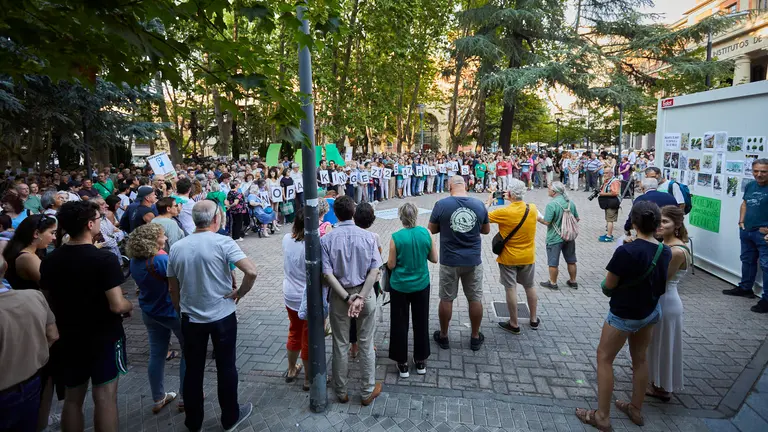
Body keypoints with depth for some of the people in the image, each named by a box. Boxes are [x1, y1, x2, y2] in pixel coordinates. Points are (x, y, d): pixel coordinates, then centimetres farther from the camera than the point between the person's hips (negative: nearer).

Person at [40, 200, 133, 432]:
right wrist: (130, 306, -4)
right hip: (105, 337, -5)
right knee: (105, 397, 6)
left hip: (68, 337, 6)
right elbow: (117, 305, -25)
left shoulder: (49, 260, -2)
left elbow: (48, 301, 10)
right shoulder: (104, 259, -21)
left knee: (72, 399, 18)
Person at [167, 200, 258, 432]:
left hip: (191, 318, 3)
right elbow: (251, 271, -26)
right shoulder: (223, 242, -16)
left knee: (193, 370, 17)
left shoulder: (176, 247, -2)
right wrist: (239, 293, -9)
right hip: (222, 316, -3)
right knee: (226, 367, 13)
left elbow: (173, 288, 6)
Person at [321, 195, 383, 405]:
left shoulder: (326, 239, -10)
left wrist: (347, 298, -14)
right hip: (365, 293, 0)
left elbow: (328, 274, -14)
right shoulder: (368, 236, -9)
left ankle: (341, 392, 30)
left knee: (340, 345, 15)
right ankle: (368, 392, 26)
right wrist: (360, 297, -16)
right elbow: (374, 271, -14)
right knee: (366, 344, 13)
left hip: (339, 295, 0)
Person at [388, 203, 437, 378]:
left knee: (400, 324, 12)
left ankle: (402, 363, 21)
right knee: (421, 322, 17)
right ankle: (421, 361, 29)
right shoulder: (425, 233, -9)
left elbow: (391, 265, -11)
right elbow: (434, 259, -1)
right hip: (421, 285, 3)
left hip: (400, 286, -2)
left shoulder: (396, 237, -17)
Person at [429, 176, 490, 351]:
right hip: (473, 260, 2)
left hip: (449, 260, -1)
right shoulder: (479, 204, -3)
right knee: (475, 299, 14)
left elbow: (431, 230, -2)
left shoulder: (441, 204, -11)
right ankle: (475, 337, 27)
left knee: (446, 299, 12)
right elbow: (486, 230, 8)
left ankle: (443, 336, 27)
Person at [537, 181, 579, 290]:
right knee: (571, 261, 18)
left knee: (553, 262, 8)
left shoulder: (551, 205, -21)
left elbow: (547, 222, -22)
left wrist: (538, 218, -4)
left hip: (555, 238, -6)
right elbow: (577, 219, 7)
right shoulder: (570, 202, 0)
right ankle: (573, 281, 29)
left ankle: (553, 283, 19)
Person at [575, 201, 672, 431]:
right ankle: (636, 409, 37)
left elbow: (609, 285, -18)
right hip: (650, 311, 7)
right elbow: (661, 284, 7)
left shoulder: (626, 251, -28)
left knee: (604, 358, 7)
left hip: (624, 315, -7)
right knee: (640, 358, 21)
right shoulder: (665, 251, -7)